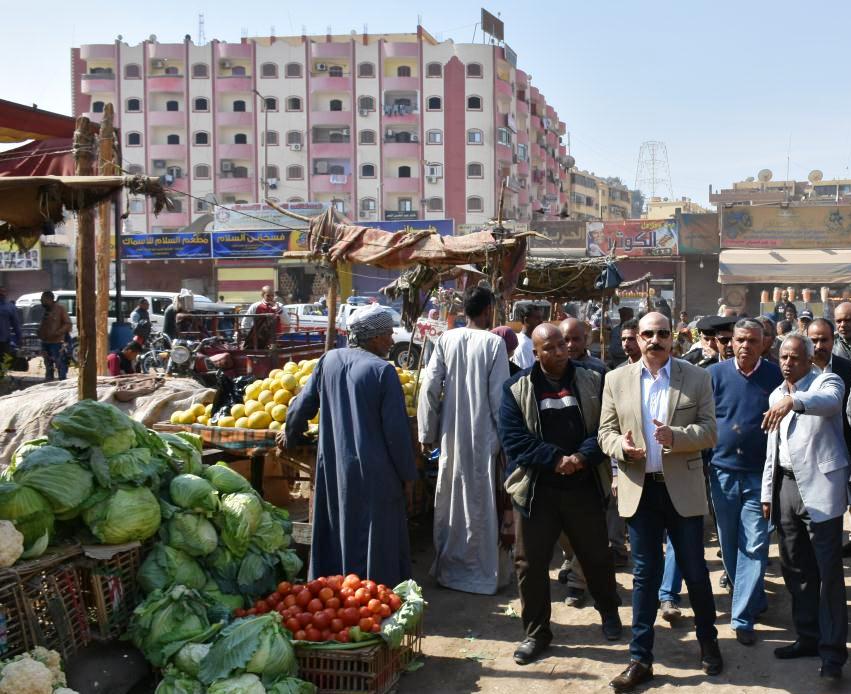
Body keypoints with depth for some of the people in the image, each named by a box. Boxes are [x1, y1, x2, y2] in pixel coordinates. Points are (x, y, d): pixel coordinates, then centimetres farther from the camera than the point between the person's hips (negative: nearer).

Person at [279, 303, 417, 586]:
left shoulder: (329, 361, 2)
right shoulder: (383, 370, -13)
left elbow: (302, 405, 11)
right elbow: (397, 430, -14)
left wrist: (291, 435, 30)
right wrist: (407, 473, -2)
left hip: (333, 468, 6)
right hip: (373, 474, -6)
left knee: (336, 536, 18)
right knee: (375, 541, 4)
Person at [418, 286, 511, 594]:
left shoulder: (446, 340, -1)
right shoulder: (494, 343, -10)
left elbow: (429, 388, -3)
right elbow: (498, 396, -11)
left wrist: (428, 433, 5)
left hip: (452, 436, 3)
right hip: (484, 438, -3)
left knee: (451, 502, 14)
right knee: (482, 504, 7)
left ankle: (447, 567, 25)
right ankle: (485, 571, 15)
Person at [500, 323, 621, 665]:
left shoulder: (592, 382, 2)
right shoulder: (517, 389, 0)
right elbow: (513, 439, -8)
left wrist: (582, 457, -20)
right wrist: (555, 459, -18)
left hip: (584, 487, 1)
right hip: (536, 489, 0)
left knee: (597, 555, 15)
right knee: (531, 562, 4)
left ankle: (609, 612, 40)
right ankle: (536, 632, 20)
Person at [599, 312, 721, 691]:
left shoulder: (697, 377, 0)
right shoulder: (616, 379, 3)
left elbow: (709, 431, -5)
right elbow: (605, 432, 4)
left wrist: (675, 436, -24)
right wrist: (620, 444, -19)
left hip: (682, 489, -1)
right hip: (639, 489, 1)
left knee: (695, 571, 9)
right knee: (644, 575, 8)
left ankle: (708, 641, 33)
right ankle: (641, 658, 15)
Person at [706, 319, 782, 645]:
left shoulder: (776, 375, -2)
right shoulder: (716, 373, 0)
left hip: (760, 474, -2)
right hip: (722, 470, 2)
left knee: (754, 546, -4)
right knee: (729, 543, 12)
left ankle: (743, 617, 3)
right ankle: (754, 599, 33)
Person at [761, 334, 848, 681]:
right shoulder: (776, 395, 17)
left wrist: (793, 400, -47)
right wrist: (767, 492, 17)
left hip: (820, 486, -7)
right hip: (785, 484, 7)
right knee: (794, 568, 11)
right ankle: (808, 638, 23)